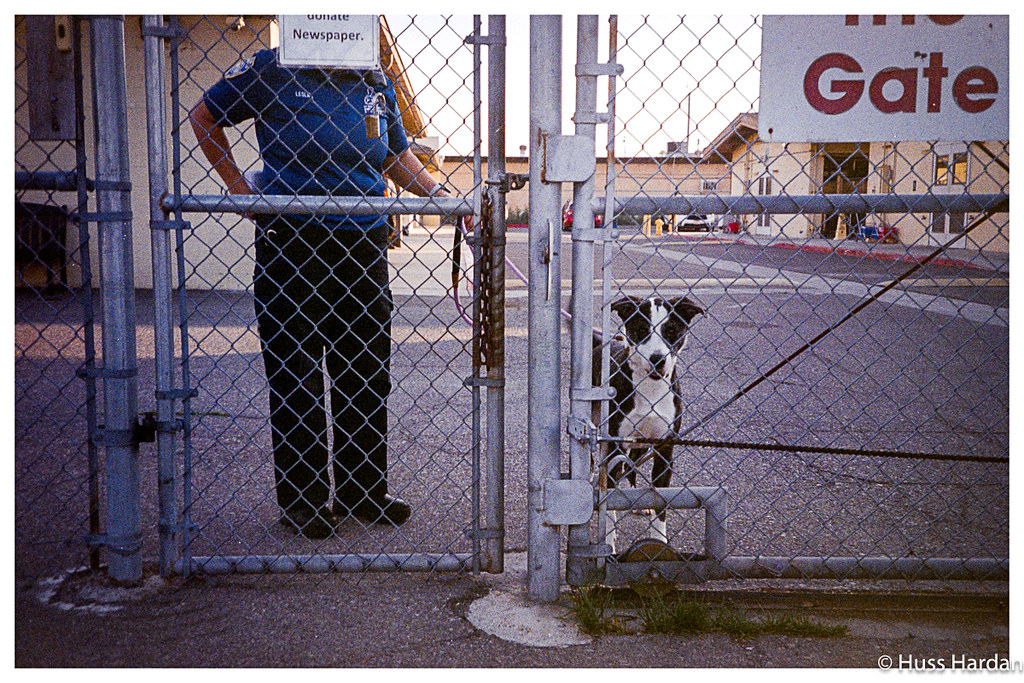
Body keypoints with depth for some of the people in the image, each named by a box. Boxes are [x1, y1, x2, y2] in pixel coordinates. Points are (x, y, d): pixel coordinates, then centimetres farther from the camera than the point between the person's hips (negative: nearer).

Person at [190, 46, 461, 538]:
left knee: (367, 375, 8)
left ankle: (364, 494, 22)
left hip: (361, 245, 5)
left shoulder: (378, 84, 11)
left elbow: (397, 154, 23)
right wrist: (237, 185, 1)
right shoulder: (270, 70, -2)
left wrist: (438, 194, 8)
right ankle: (300, 501, 15)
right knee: (293, 378, 1)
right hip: (289, 243, -4)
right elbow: (204, 116, 9)